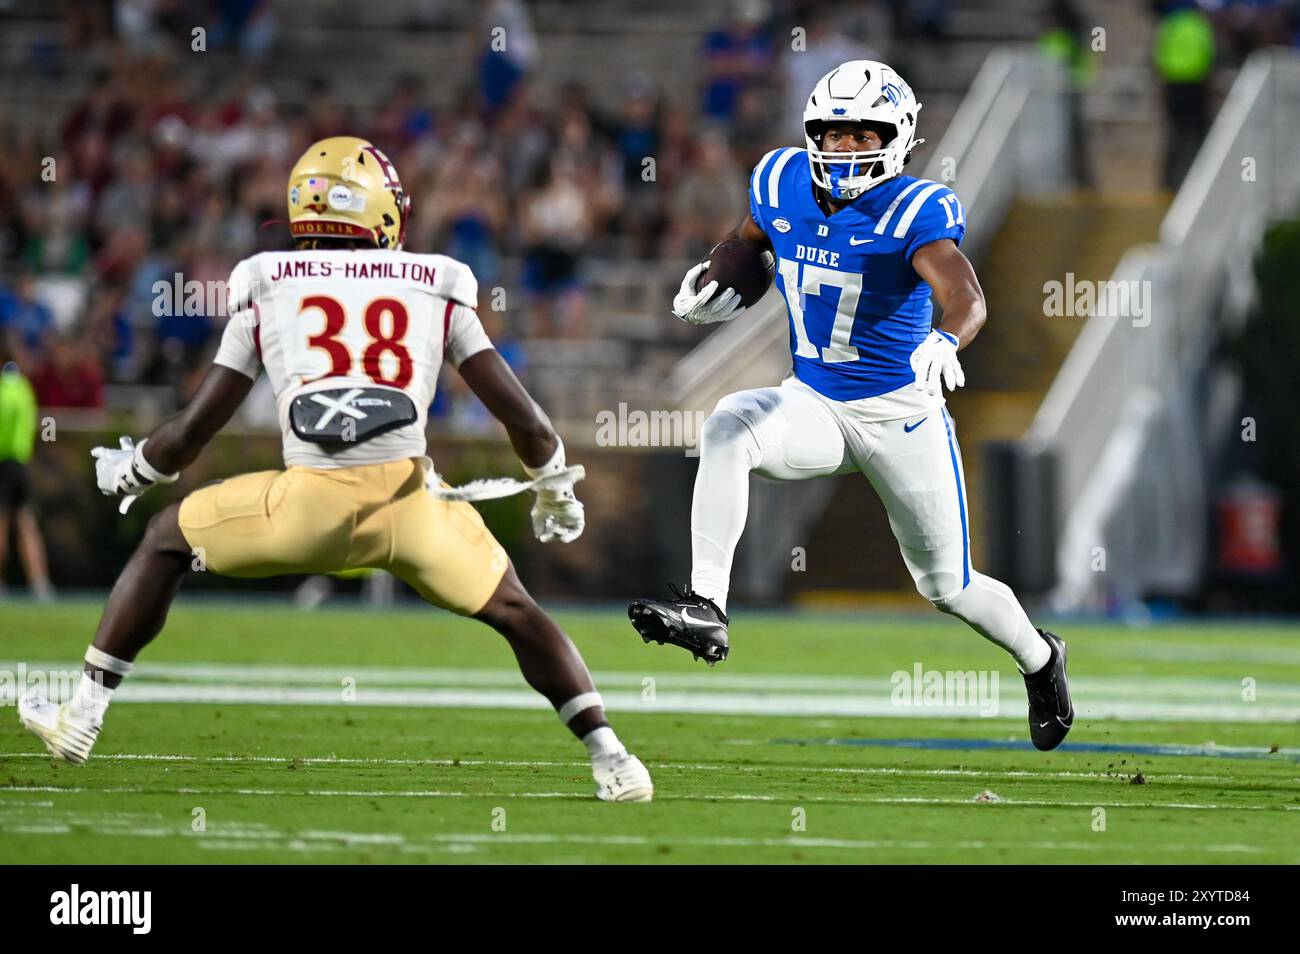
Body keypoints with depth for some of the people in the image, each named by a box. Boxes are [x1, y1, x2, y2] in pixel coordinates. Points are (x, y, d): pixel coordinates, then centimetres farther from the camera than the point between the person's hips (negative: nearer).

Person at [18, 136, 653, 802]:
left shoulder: (267, 291, 15)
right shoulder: (437, 291, 16)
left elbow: (191, 432, 15)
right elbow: (523, 419, 11)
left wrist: (126, 472, 35)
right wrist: (556, 492, 31)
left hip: (307, 508, 0)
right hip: (409, 509, 1)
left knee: (167, 541, 25)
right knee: (512, 610, 23)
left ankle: (83, 715, 24)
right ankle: (610, 757, 8)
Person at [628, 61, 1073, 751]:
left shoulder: (914, 212, -21)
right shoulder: (783, 184, -4)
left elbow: (966, 296, -38)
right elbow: (748, 242, 19)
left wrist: (946, 342, -60)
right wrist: (713, 288, -3)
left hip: (900, 415, -4)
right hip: (813, 405, 4)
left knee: (947, 586, 10)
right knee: (727, 428, -29)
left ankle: (1039, 659, 42)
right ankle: (706, 608, -35)